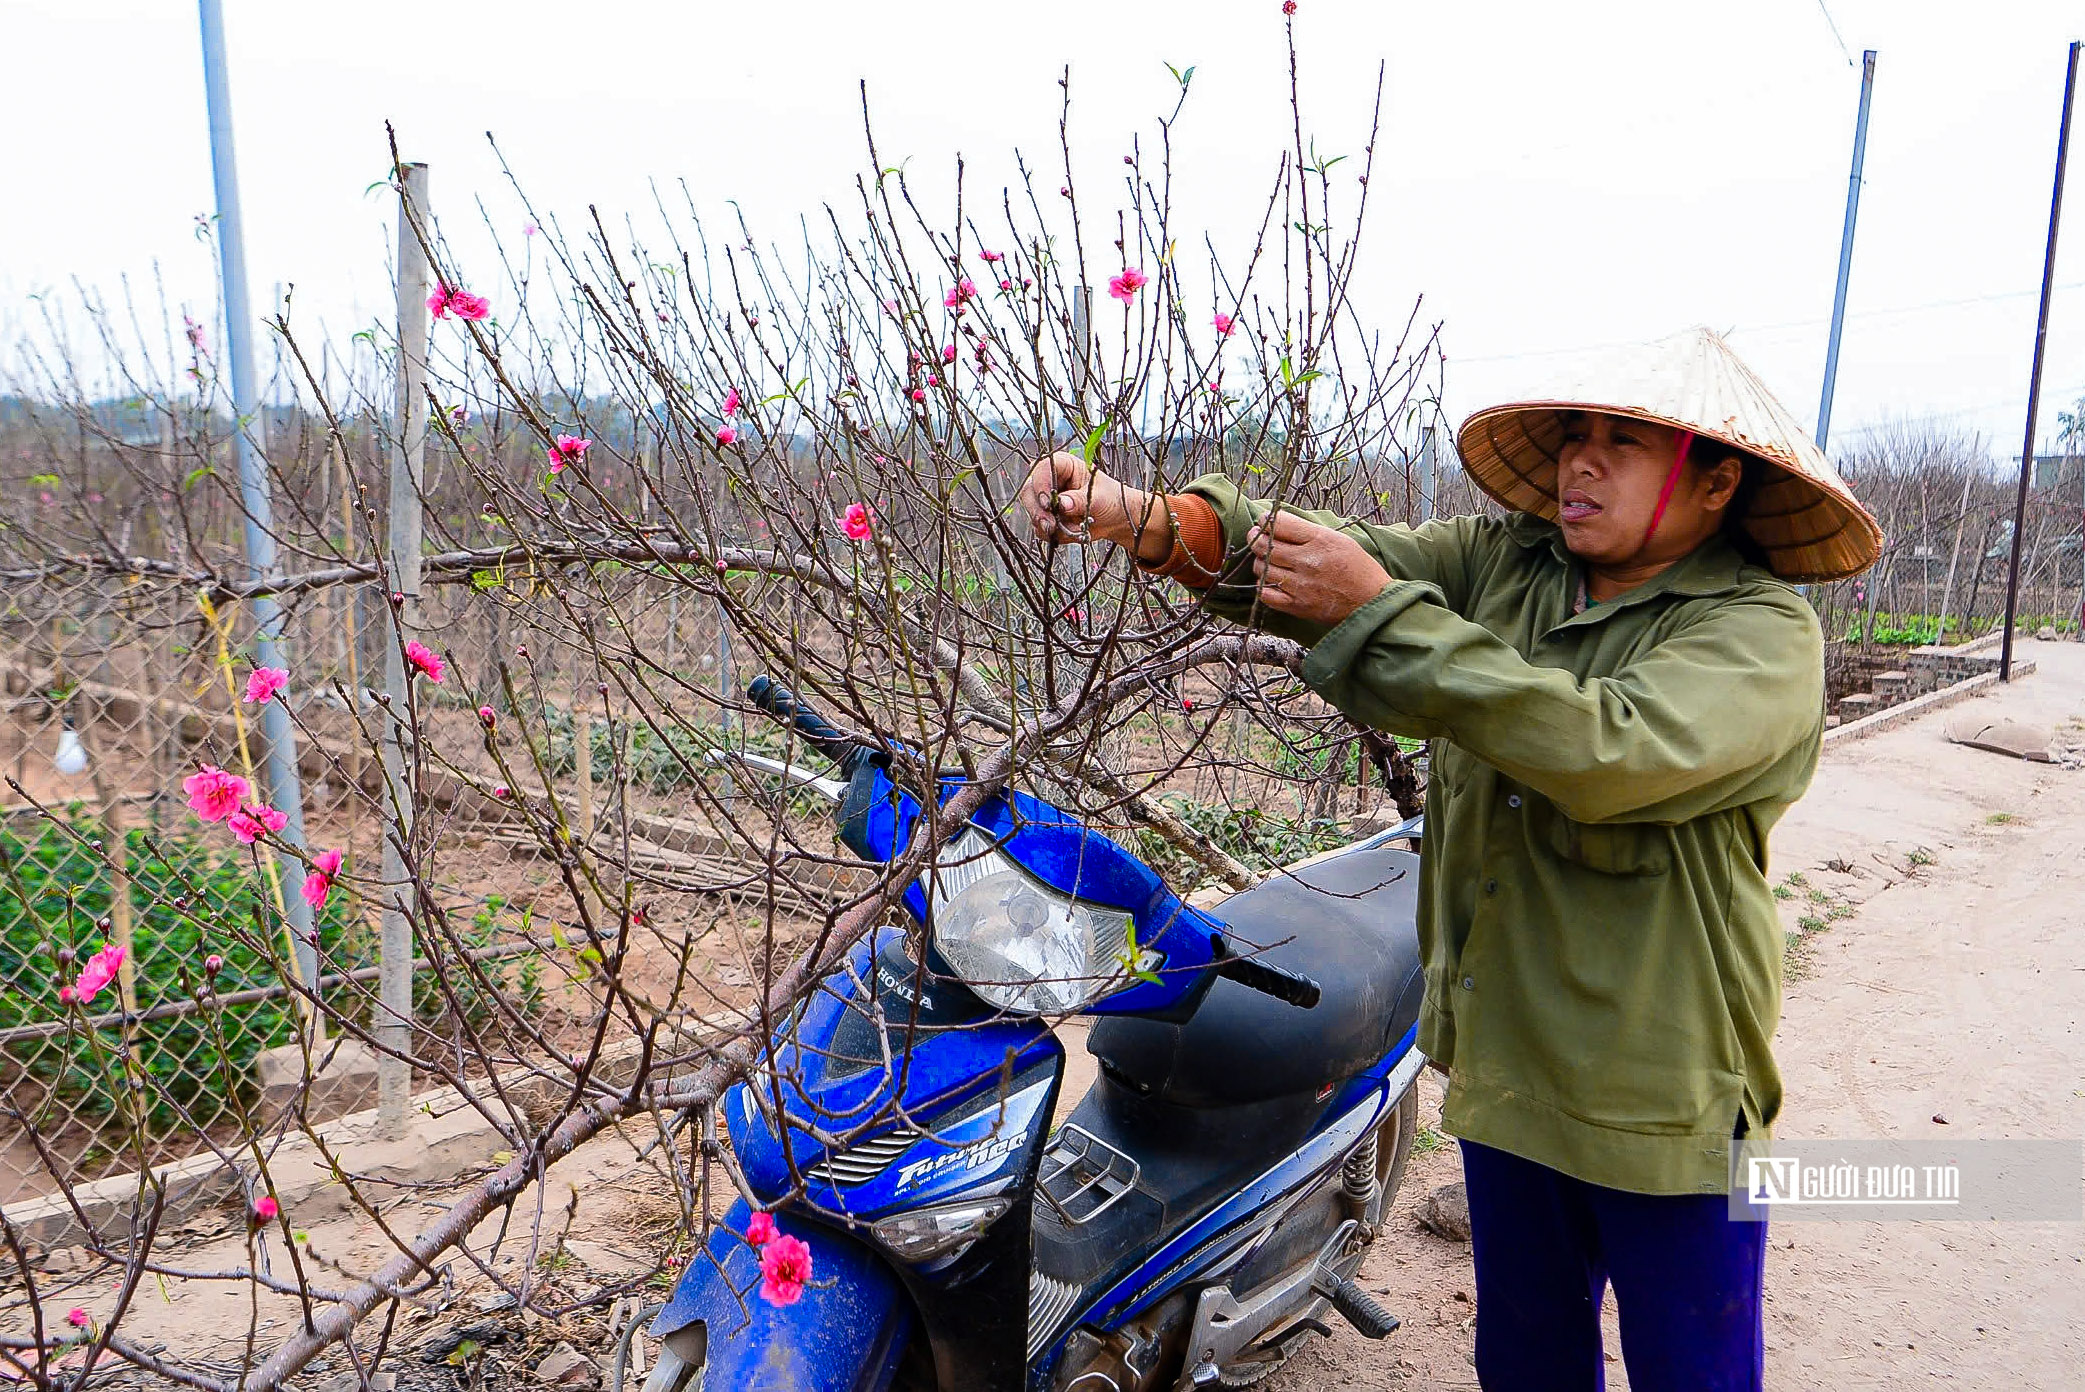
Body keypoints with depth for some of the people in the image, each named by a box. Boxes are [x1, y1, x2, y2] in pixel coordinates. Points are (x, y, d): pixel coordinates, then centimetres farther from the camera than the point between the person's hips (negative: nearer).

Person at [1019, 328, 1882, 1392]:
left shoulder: (1764, 632, -14)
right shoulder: (1502, 564, 2)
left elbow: (1607, 753, -32)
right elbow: (1325, 563, -11)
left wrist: (1381, 613, -32)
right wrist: (1149, 520, -28)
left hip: (1663, 1093, -4)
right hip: (1504, 1058, 5)